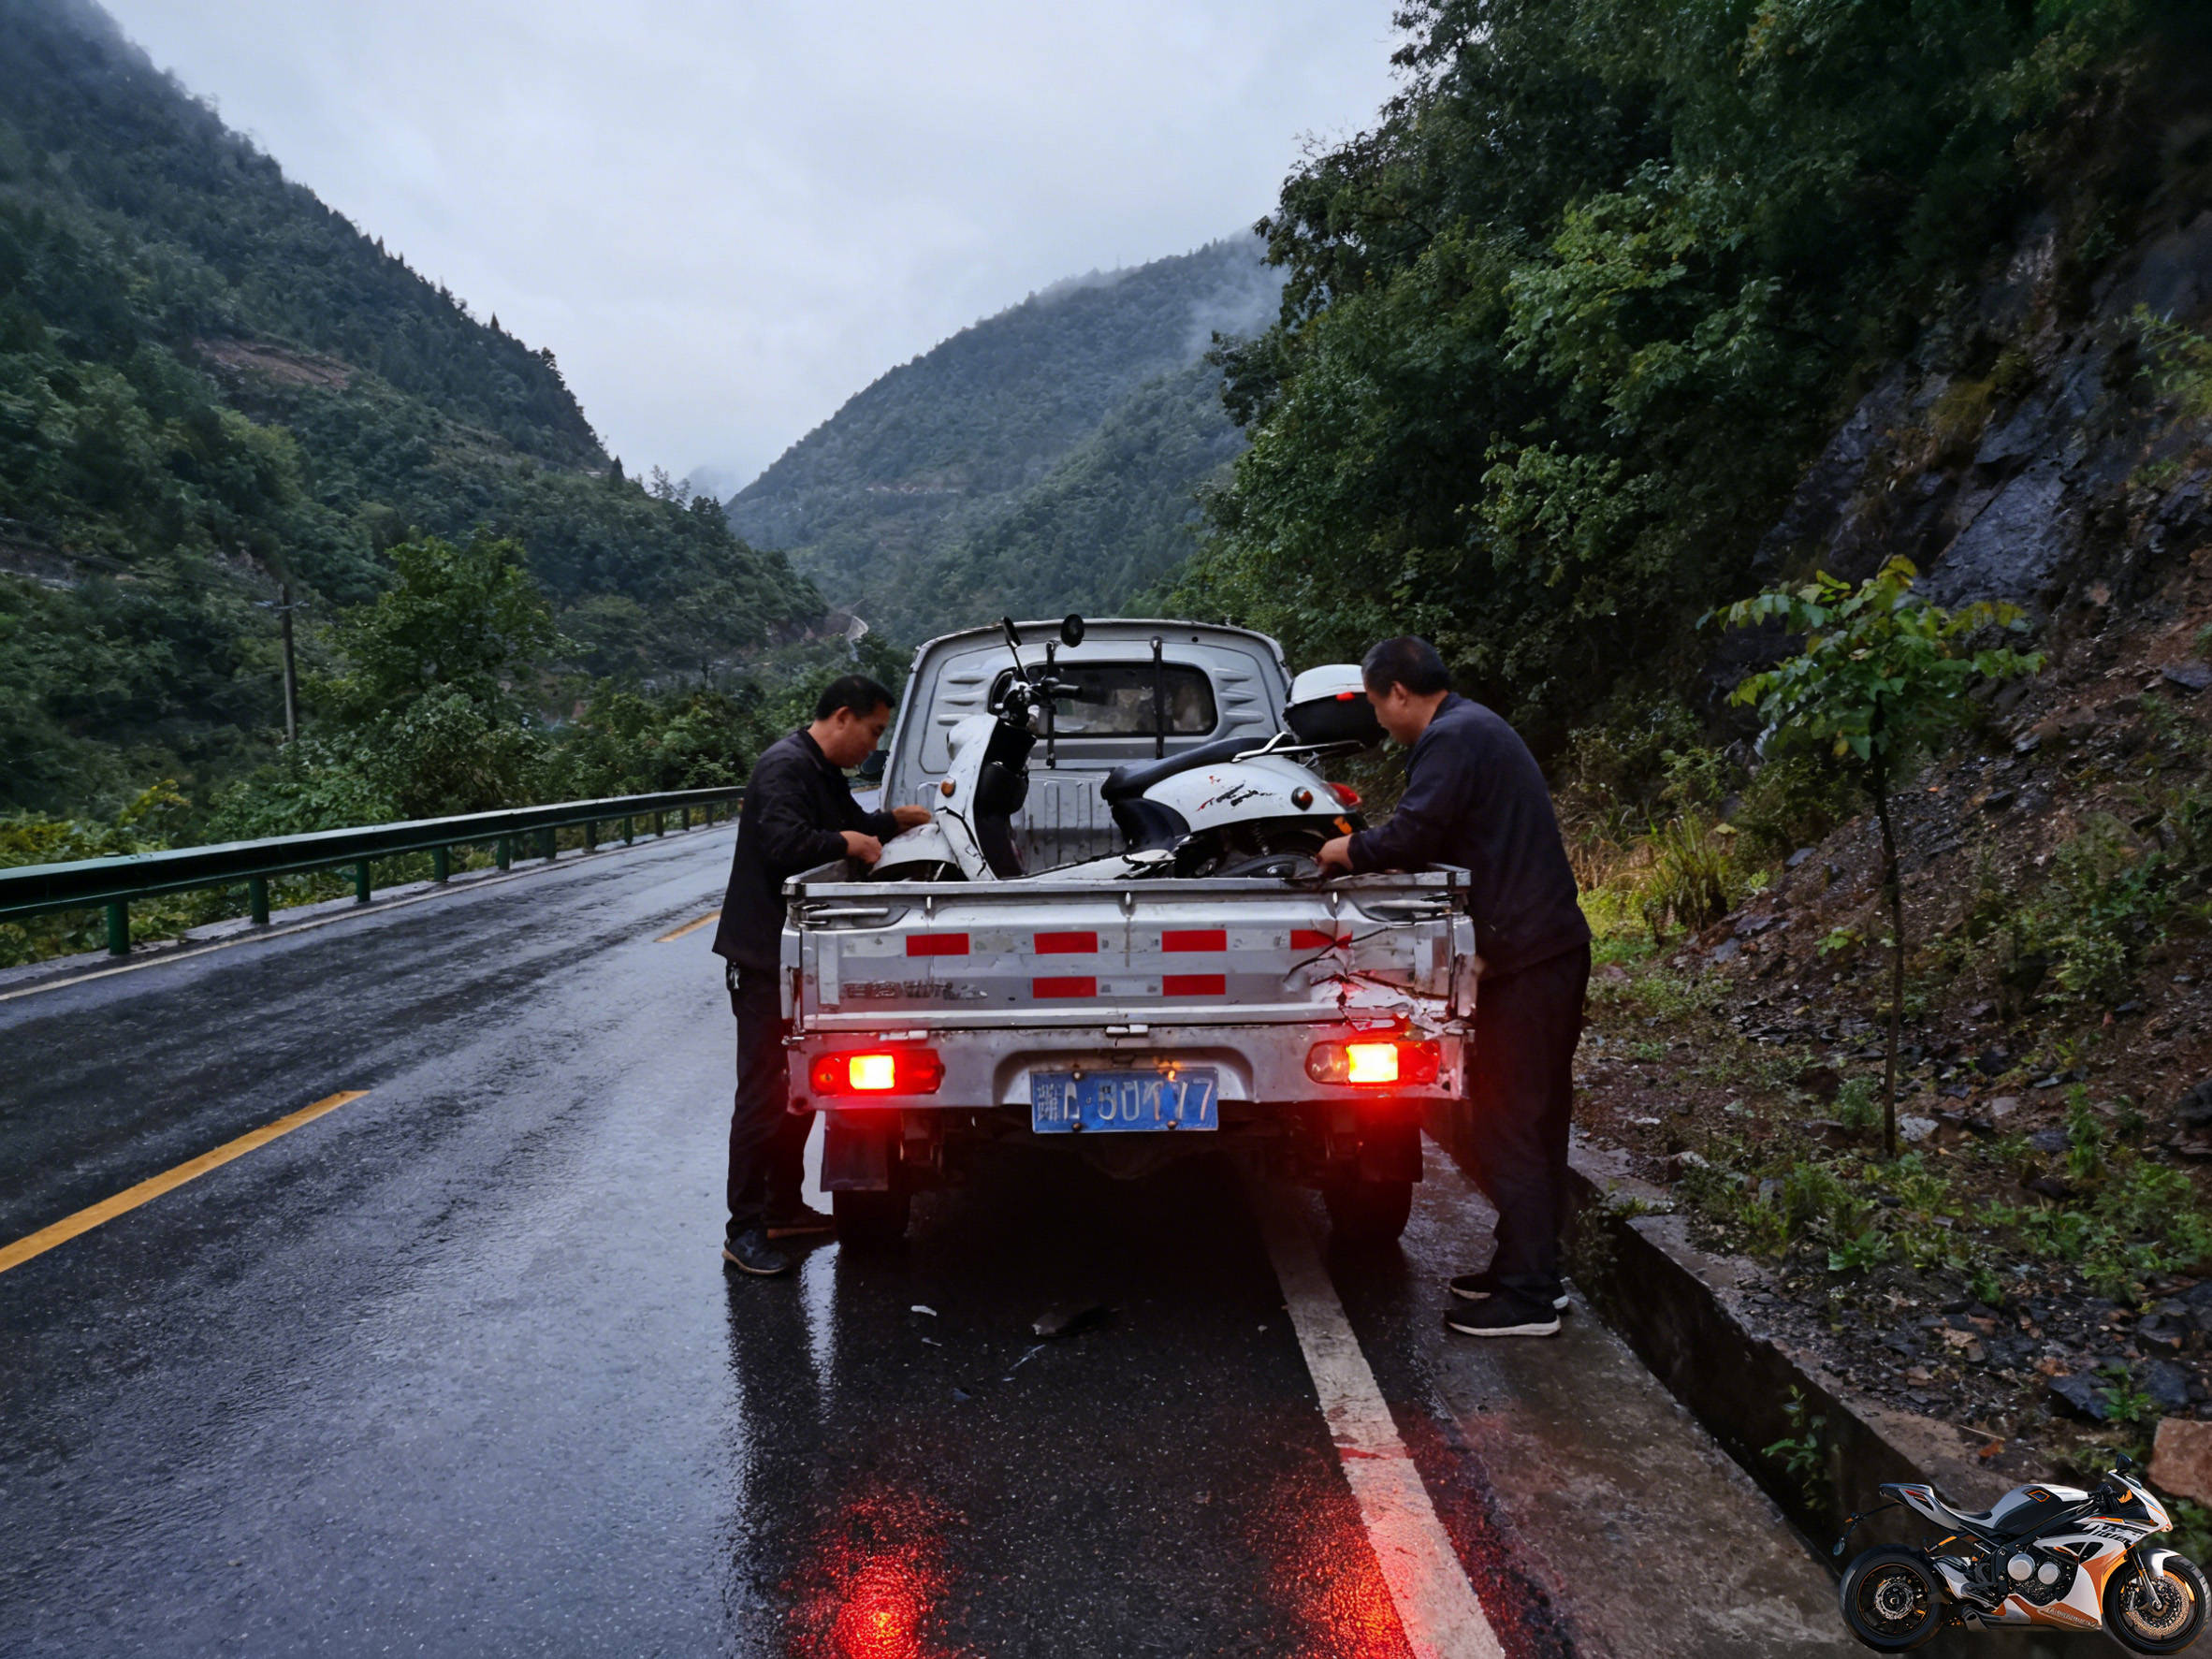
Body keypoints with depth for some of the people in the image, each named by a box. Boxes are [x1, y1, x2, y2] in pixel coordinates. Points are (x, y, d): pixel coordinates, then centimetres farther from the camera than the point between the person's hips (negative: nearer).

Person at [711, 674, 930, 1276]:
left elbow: (848, 823, 33)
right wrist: (849, 843, -16)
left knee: (799, 1088, 17)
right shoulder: (785, 767, -17)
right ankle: (744, 1230, 2)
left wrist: (891, 820, 16)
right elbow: (786, 845, -30)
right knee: (764, 1095, -6)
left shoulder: (824, 772, 16)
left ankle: (783, 1208, 28)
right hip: (766, 959, -11)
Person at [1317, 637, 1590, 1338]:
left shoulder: (1450, 739, -13)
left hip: (1524, 957, -11)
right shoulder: (1478, 728, 20)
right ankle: (1533, 1272, 26)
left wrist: (1352, 849, -3)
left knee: (1508, 1127, -5)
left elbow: (1413, 837, -21)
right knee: (1534, 1121, 16)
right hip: (1552, 945, 11)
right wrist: (1368, 849, 16)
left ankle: (1526, 1296, 2)